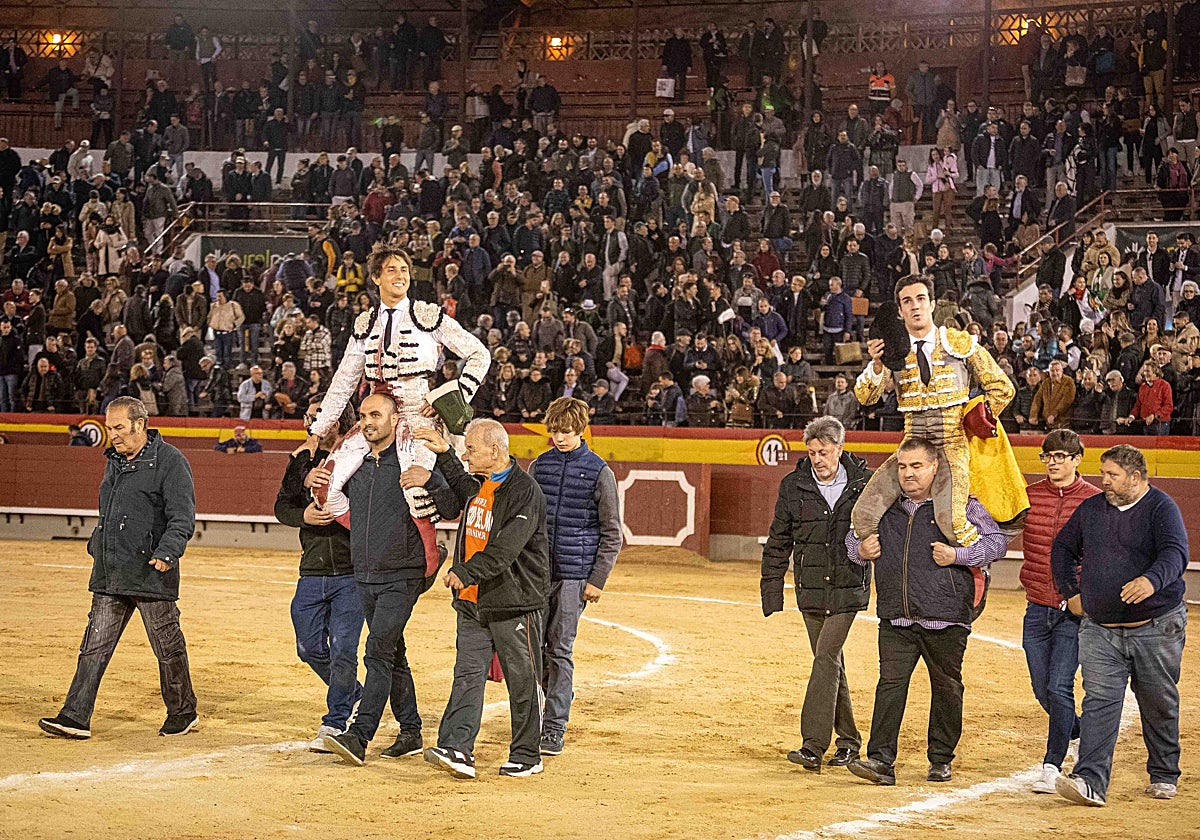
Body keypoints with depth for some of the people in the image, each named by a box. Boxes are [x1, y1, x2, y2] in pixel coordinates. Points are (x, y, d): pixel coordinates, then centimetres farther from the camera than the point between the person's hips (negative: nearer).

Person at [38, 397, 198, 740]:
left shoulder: (169, 461, -8)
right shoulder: (115, 461, 16)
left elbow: (182, 517, -14)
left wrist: (166, 552, -27)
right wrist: (96, 545, 26)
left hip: (151, 573, -7)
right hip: (110, 574, 7)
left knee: (167, 646, 4)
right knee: (95, 645, 1)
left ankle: (183, 713, 20)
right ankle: (75, 717, 0)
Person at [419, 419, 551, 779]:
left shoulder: (524, 491, -14)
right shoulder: (477, 484, 13)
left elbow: (506, 547, -25)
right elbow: (461, 488, 40)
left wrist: (467, 572, -32)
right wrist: (444, 453, 29)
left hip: (515, 602, -7)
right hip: (473, 602, 7)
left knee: (522, 681, 3)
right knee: (467, 675, -4)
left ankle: (526, 755, 12)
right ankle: (457, 750, -11)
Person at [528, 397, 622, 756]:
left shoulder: (599, 472, -3)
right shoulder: (539, 466, 8)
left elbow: (612, 533, -1)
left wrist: (598, 579, -7)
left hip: (574, 573, -4)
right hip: (537, 571, 4)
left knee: (559, 649, -2)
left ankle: (554, 728, 3)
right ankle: (560, 697, 24)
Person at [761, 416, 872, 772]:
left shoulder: (865, 484, -2)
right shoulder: (793, 486, 2)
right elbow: (778, 543, 8)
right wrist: (771, 589, 4)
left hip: (849, 587, -3)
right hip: (810, 590, 3)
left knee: (826, 657, -14)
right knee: (830, 663, 11)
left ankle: (814, 746, -18)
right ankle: (848, 740, 24)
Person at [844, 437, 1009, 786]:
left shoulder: (961, 506, -1)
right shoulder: (885, 508, 12)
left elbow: (997, 541, -1)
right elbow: (853, 536, 27)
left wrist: (957, 556, -13)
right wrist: (860, 550, 4)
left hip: (946, 619, -3)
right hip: (895, 619, 3)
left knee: (946, 687, 8)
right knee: (890, 683, -7)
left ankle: (941, 760, 22)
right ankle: (881, 760, -10)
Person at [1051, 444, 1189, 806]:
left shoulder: (1161, 508, -6)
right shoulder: (1091, 508, 10)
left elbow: (1175, 553, -22)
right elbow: (1063, 547, 24)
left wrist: (1151, 580, -42)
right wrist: (1071, 592, 14)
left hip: (1156, 628, -3)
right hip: (1100, 630, 3)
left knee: (1159, 705, 9)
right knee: (1099, 702, -9)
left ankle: (1163, 777, 27)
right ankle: (1091, 782, -18)